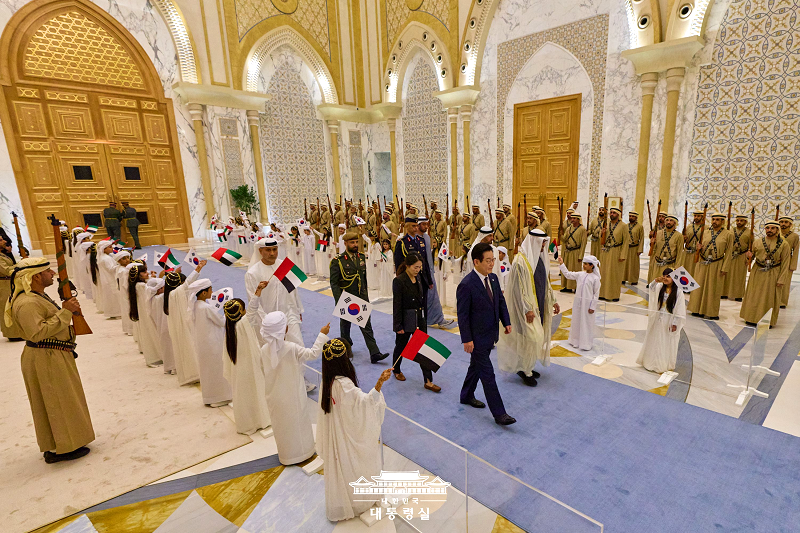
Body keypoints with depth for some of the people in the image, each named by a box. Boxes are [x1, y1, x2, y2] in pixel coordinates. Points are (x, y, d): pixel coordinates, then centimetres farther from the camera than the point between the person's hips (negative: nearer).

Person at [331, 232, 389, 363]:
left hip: (362, 298, 3)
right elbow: (334, 283, -12)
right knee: (345, 325, 15)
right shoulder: (338, 261, -11)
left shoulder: (361, 257, 6)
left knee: (367, 326, 0)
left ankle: (374, 354, -1)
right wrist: (339, 301, -19)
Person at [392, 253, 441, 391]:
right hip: (406, 320, -6)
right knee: (401, 346, 14)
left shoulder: (418, 277, 4)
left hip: (420, 319, 6)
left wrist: (423, 316, 15)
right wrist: (398, 326, -15)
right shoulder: (399, 281, -17)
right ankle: (396, 370, 40)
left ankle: (428, 381, 10)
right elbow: (396, 305, -16)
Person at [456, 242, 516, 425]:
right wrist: (467, 339, -19)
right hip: (477, 337, -8)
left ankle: (467, 396, 43)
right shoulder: (466, 285, -23)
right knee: (487, 374, 0)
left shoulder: (493, 278, 2)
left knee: (476, 366, 24)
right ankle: (499, 413, 11)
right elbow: (463, 315, -20)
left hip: (490, 334, 8)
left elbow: (501, 301, 14)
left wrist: (506, 322, 7)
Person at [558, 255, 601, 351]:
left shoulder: (595, 278, -11)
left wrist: (592, 307, -9)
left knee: (587, 323, 4)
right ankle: (576, 340, 29)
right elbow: (568, 274, 10)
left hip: (587, 303, -5)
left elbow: (596, 294, -9)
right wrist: (561, 264, 4)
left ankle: (586, 343, 17)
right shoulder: (580, 274, 4)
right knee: (576, 321, 14)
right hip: (577, 301, 5)